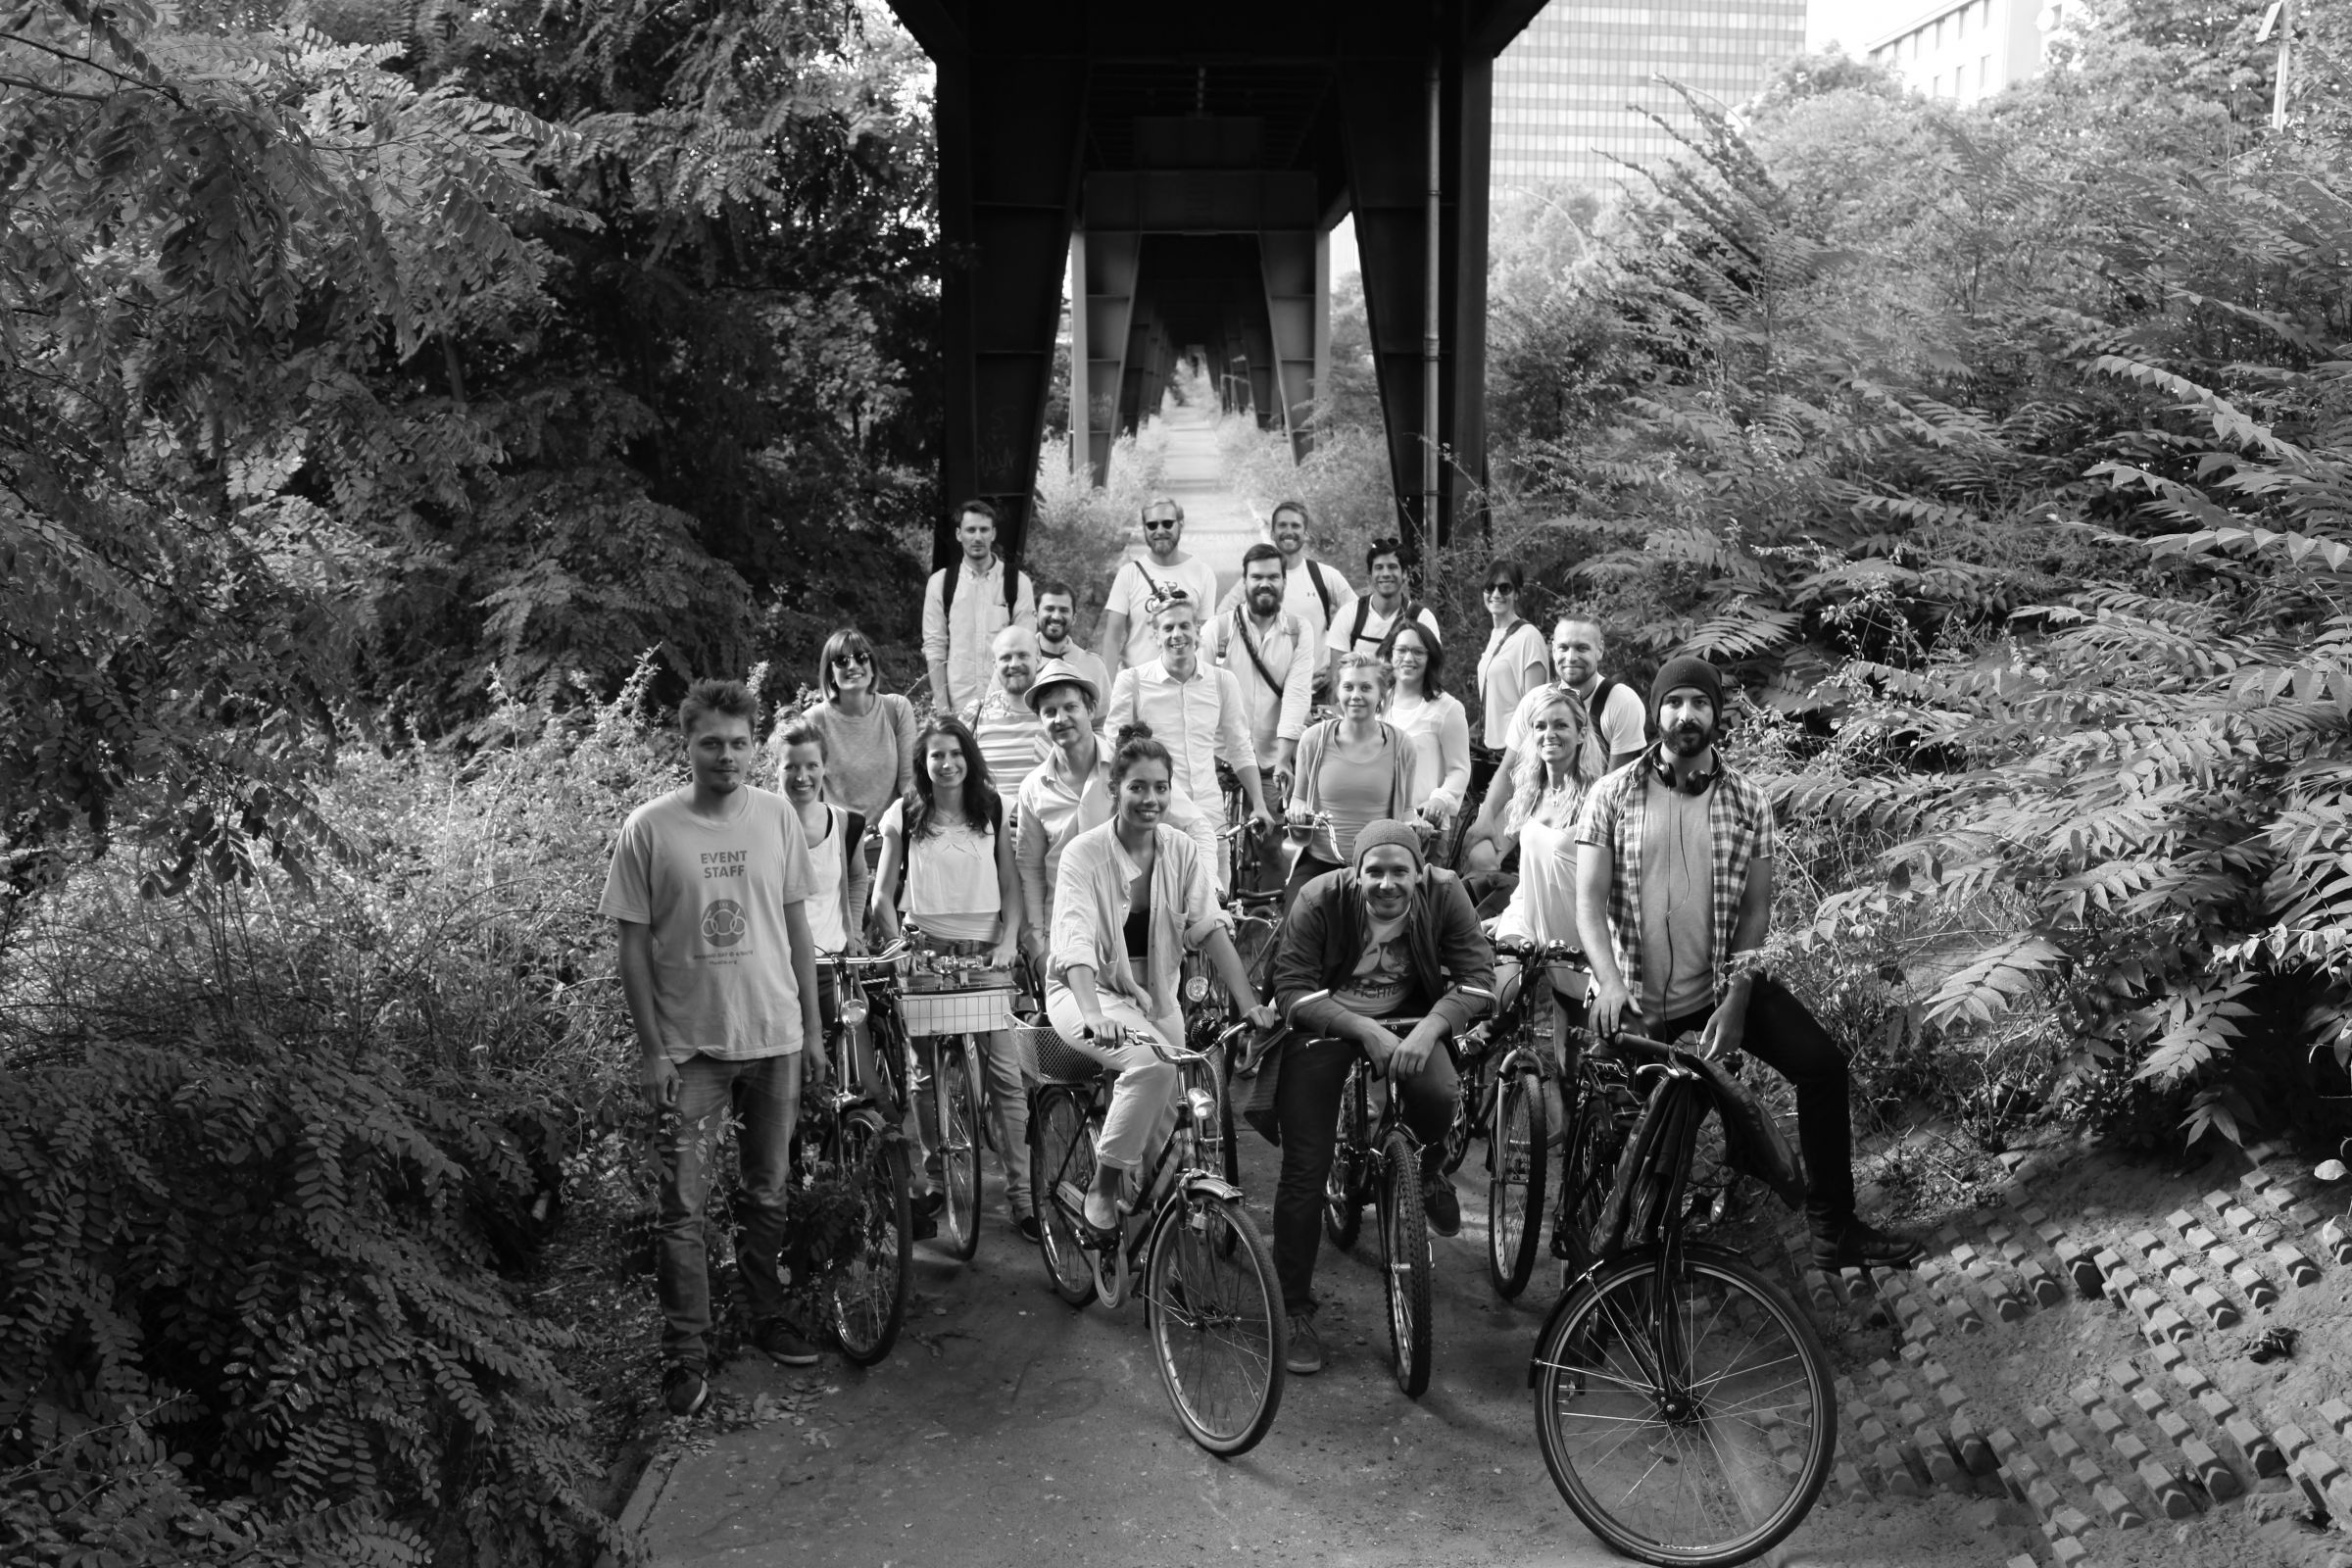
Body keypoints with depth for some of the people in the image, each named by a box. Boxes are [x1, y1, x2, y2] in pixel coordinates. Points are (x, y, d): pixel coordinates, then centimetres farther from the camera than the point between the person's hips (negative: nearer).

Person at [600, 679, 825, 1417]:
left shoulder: (777, 815, 0)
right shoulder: (649, 828, -8)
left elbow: (796, 923, 8)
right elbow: (634, 943, -5)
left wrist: (813, 1020, 8)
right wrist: (650, 1049, -7)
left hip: (774, 1037, 3)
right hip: (690, 1047, -3)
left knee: (768, 1194, 14)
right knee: (682, 1206, -2)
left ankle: (768, 1317, 31)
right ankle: (686, 1355, 10)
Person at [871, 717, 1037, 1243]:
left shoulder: (992, 810, 7)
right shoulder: (904, 816, 4)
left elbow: (1011, 885, 9)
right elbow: (883, 896, 7)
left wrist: (1008, 941, -4)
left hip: (986, 948, 0)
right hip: (926, 947, 0)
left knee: (1006, 1073, -8)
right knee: (927, 1071, 2)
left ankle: (1021, 1193, -4)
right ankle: (935, 1175, 21)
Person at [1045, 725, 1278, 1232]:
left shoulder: (1181, 849, -2)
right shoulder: (1084, 853, -15)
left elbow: (1211, 930, -8)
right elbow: (1076, 942, -27)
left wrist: (1250, 1003, -20)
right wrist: (1094, 1014, -43)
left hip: (1155, 995, 5)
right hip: (1089, 991, -5)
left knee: (1168, 1106, -8)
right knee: (1152, 1065, -30)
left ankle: (1129, 1190, 21)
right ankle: (1103, 1185, -12)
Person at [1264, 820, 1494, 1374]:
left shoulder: (1444, 894, -16)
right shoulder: (1320, 901, -22)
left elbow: (1477, 975, -15)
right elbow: (1292, 990, -23)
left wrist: (1429, 1028, -31)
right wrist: (1363, 1030, -34)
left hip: (1408, 1020, 2)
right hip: (1324, 1022, -1)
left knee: (1437, 1094, -30)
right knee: (1304, 1170, -8)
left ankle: (1427, 1169, 9)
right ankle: (1296, 1312, 7)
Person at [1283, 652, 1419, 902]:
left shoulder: (1400, 745, 0)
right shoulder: (1314, 739, 0)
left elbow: (1406, 810, 12)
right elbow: (1298, 797, 13)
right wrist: (1298, 812, -9)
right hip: (1318, 862, 0)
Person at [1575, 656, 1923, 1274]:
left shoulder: (1747, 801, -1)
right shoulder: (1612, 796, -7)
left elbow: (1756, 907, -2)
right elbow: (1590, 899, -12)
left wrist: (1736, 998, -14)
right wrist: (1609, 982, -28)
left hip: (1724, 984, 2)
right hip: (1640, 997, -2)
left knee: (1822, 1064, -13)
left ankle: (1833, 1232, -5)